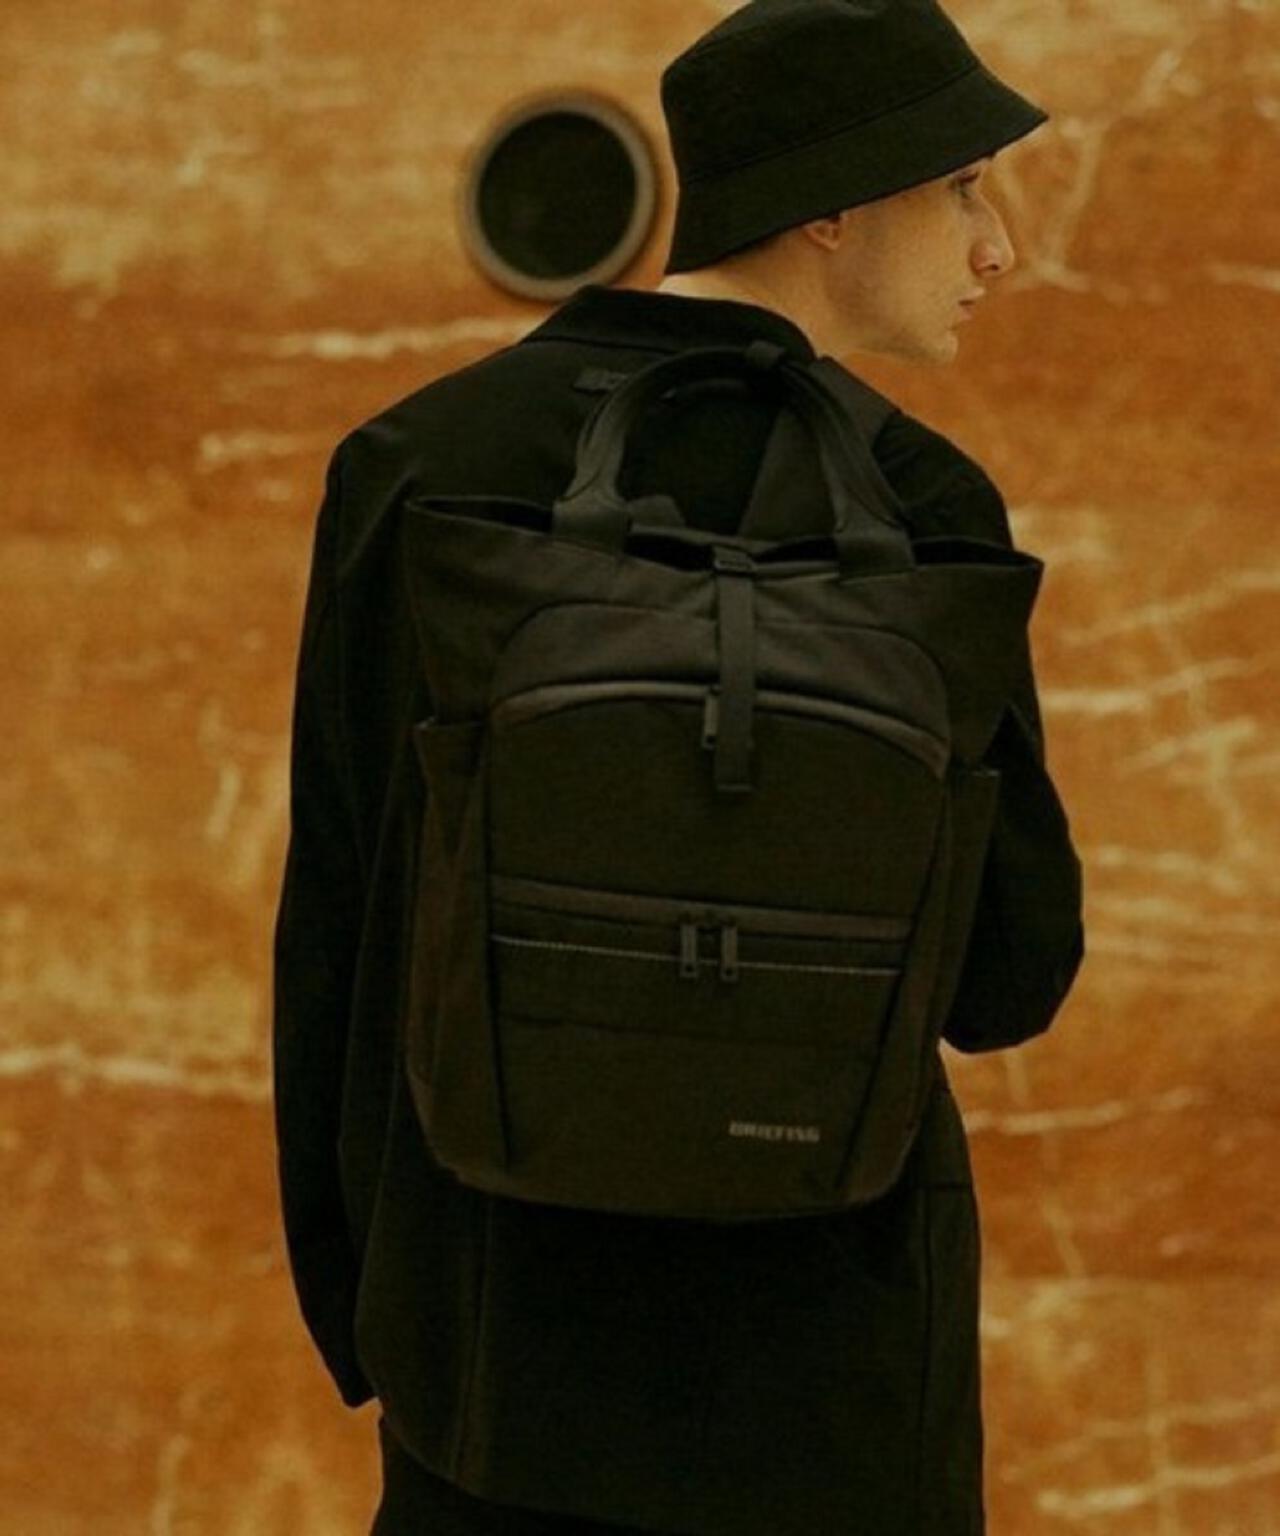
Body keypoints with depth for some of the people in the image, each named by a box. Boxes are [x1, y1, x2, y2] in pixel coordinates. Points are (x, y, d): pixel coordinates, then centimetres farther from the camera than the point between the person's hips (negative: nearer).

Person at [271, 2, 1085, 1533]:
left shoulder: (410, 467, -3)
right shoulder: (906, 508, -15)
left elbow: (335, 929, 1)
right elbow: (1004, 977, -11)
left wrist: (354, 1307, 12)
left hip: (503, 1298, 4)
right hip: (812, 1329, -4)